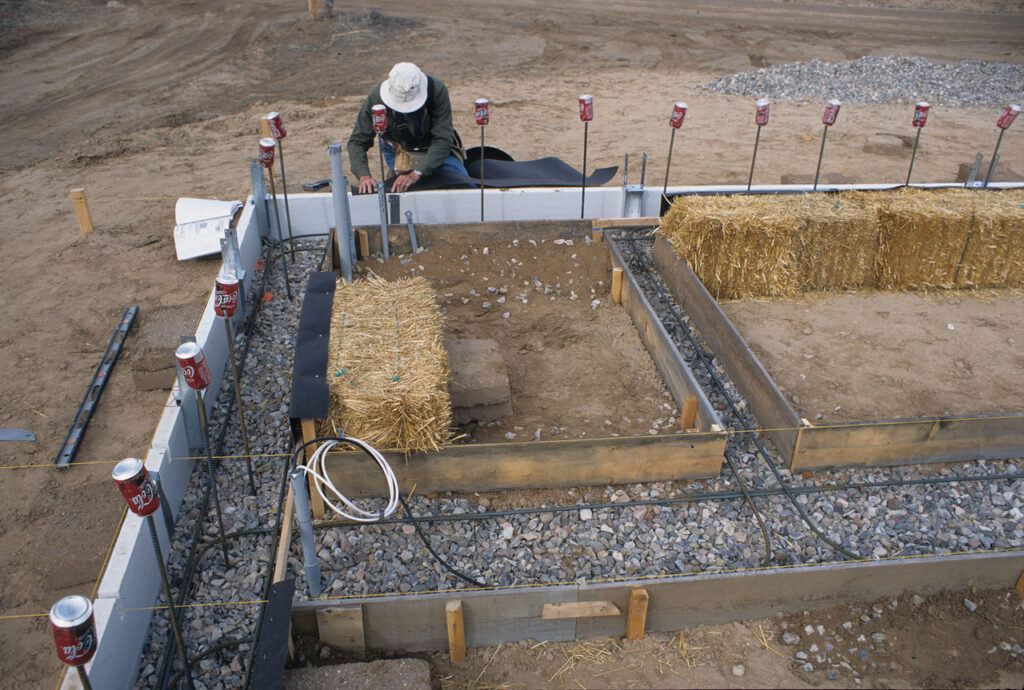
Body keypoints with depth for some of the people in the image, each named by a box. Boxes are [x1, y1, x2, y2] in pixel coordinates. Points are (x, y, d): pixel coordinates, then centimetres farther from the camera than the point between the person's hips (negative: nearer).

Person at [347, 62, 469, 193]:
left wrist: (417, 173, -43)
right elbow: (357, 141, -20)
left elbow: (442, 139, -33)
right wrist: (364, 176, -38)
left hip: (437, 150, 1)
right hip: (399, 152, 0)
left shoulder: (437, 90, -31)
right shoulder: (376, 98, -26)